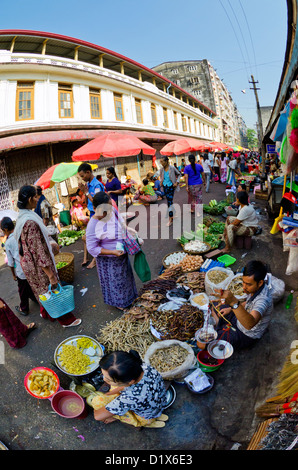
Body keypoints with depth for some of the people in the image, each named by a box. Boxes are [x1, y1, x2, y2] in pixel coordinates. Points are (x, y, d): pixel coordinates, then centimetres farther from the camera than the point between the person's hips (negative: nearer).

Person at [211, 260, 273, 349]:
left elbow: (250, 324, -57)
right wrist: (231, 308, 1)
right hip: (239, 319, 8)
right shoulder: (255, 288, -12)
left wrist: (234, 302, -70)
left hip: (246, 335, -8)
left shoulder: (263, 299, -39)